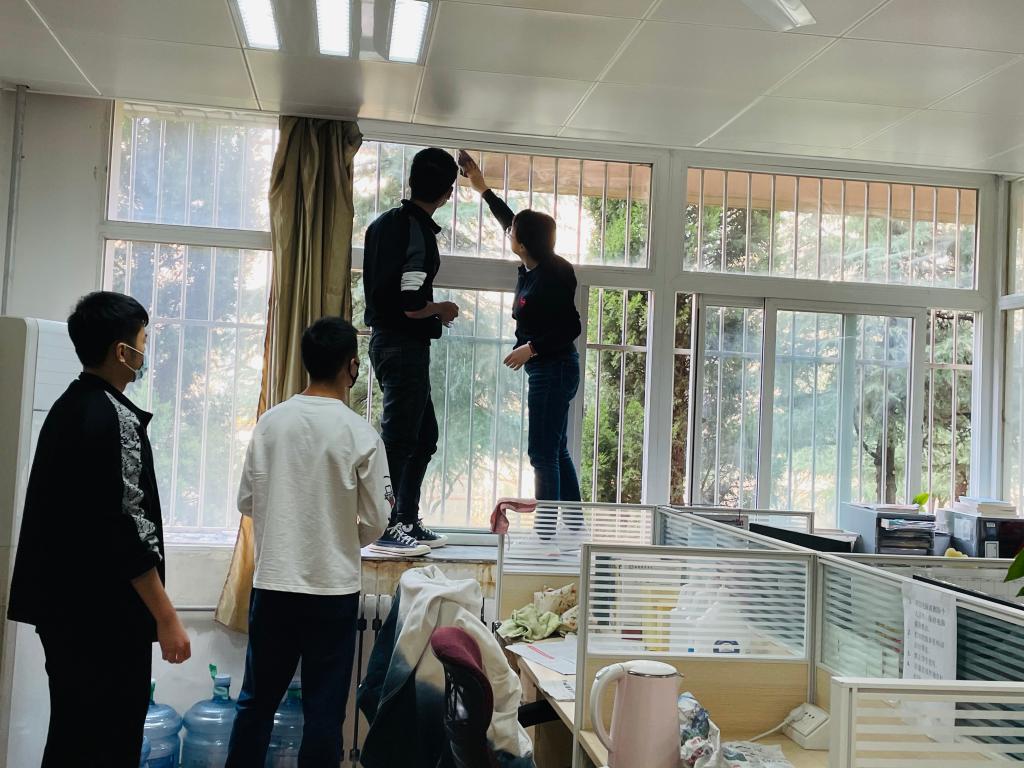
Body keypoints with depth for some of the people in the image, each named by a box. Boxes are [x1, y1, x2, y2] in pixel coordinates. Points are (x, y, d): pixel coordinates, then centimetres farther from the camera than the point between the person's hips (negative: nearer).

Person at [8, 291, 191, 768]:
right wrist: (166, 617, -18)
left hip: (60, 603, 9)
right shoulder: (116, 418, -18)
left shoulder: (65, 408, 11)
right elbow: (127, 530, -22)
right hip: (105, 612, -9)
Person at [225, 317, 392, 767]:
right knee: (323, 710, 8)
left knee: (256, 701, 16)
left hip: (273, 584, 3)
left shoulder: (270, 422, -2)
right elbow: (374, 525, -8)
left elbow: (247, 502, 5)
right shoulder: (361, 435, -11)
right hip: (333, 589, -3)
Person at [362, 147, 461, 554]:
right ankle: (386, 529, 4)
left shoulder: (384, 222, 12)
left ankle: (407, 522, 22)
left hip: (385, 338, 9)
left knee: (424, 435, 16)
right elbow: (411, 304, -22)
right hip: (405, 344, -9)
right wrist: (443, 309, -4)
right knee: (399, 437, -3)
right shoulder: (419, 231, -16)